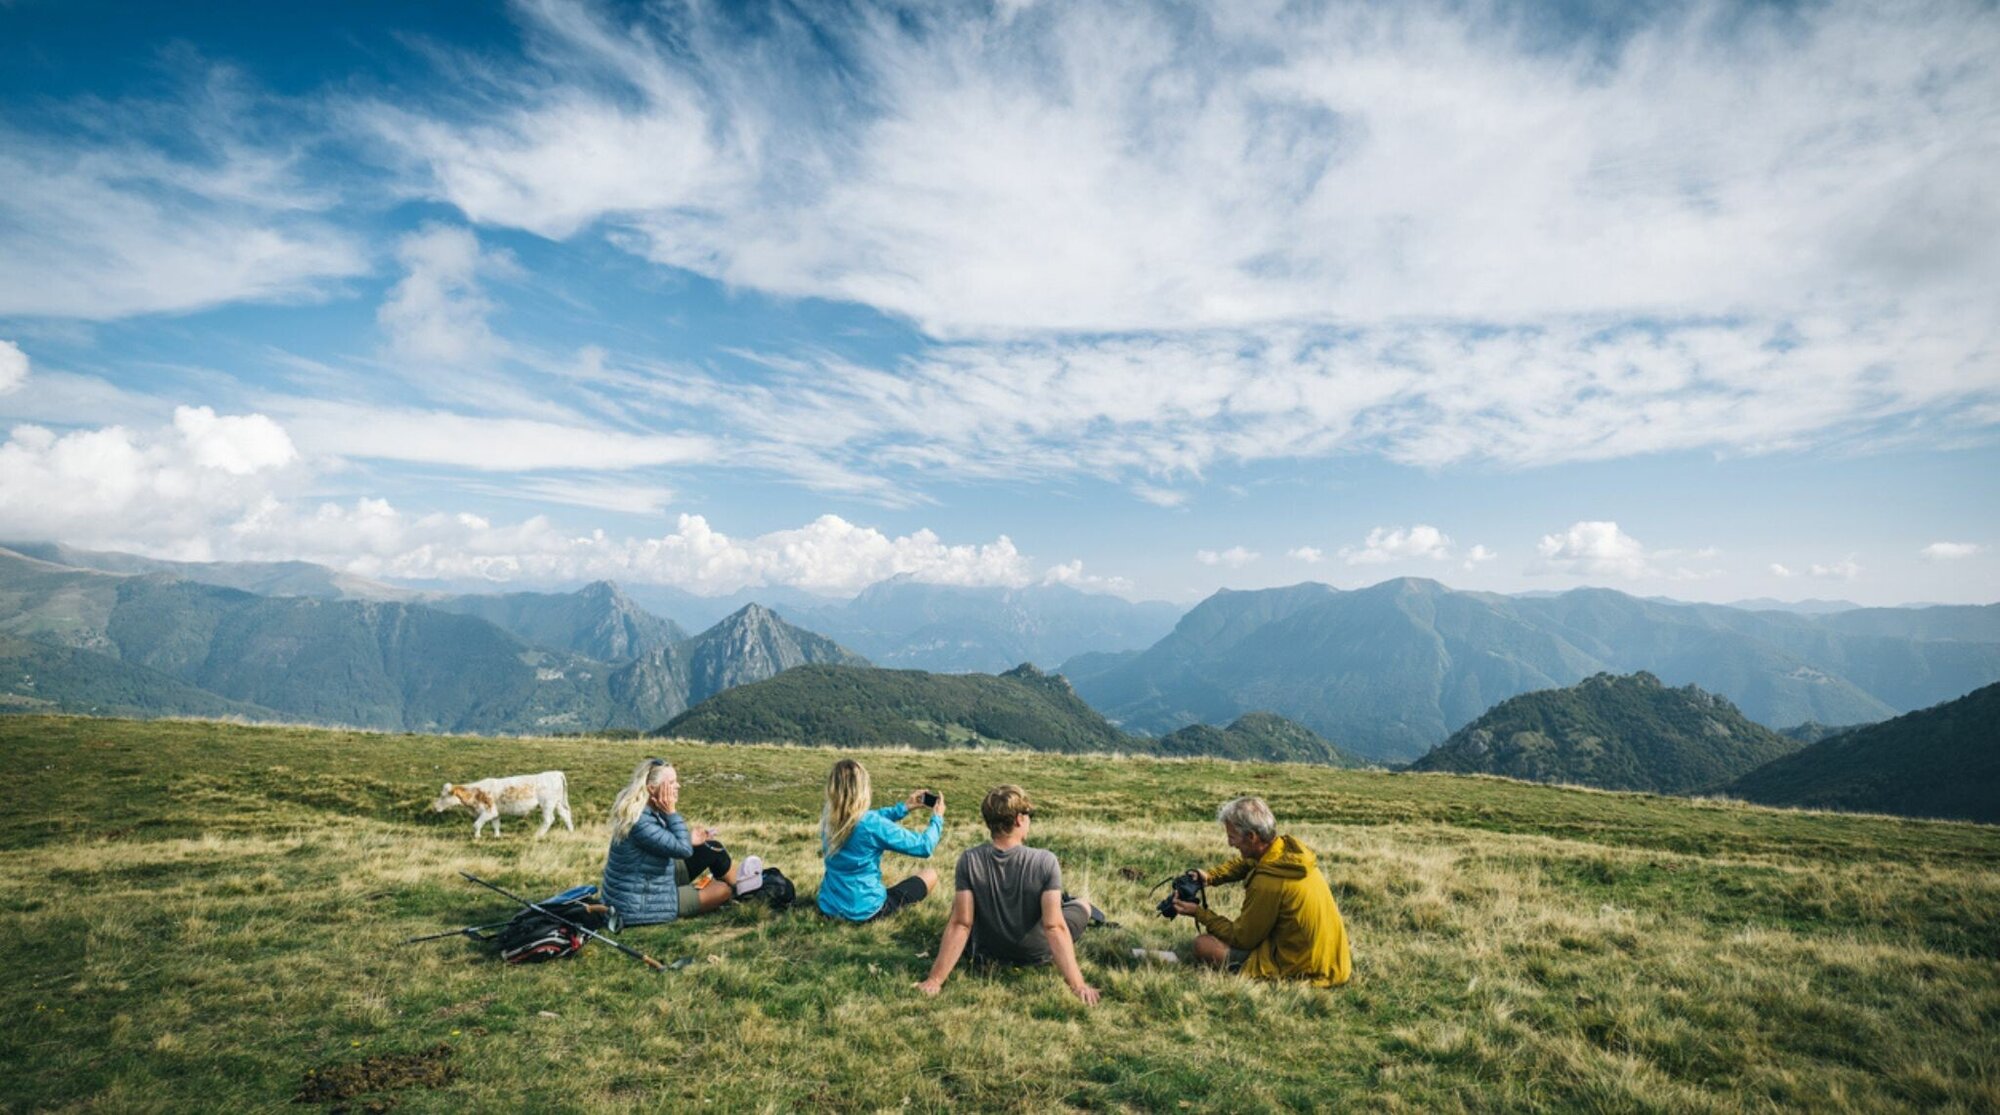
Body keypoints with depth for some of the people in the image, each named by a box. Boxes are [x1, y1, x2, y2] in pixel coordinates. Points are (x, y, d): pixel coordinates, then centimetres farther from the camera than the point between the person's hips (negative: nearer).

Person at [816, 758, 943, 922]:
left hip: (828, 907, 6)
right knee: (930, 875, 10)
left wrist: (903, 807, 12)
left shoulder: (828, 817, -7)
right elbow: (924, 847, -15)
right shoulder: (872, 825, -25)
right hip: (863, 911, -6)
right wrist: (937, 818, 1)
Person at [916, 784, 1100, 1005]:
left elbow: (960, 924, -23)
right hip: (1037, 954, -1)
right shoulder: (1045, 861, -28)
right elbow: (1055, 927, -30)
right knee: (1083, 905, 23)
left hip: (988, 953, 1)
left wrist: (935, 980, -18)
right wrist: (1077, 984, -25)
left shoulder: (969, 860, -23)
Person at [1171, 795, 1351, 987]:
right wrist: (1210, 876, 1)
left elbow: (1242, 939, -14)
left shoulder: (1267, 883, -28)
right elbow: (1244, 862, 15)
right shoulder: (1291, 846, -5)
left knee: (1204, 945, -8)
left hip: (1305, 970, -8)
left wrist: (1199, 914, -4)